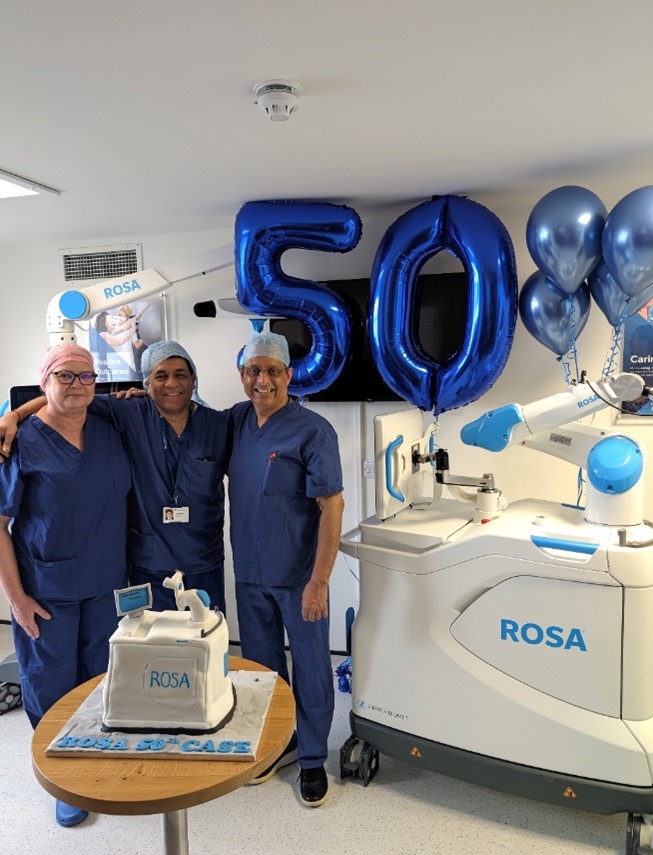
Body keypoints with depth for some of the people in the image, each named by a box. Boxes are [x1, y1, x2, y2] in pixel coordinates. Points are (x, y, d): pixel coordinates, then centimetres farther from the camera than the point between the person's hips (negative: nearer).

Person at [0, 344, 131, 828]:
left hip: (106, 585, 4)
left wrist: (129, 570, 10)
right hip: (47, 591, -4)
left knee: (103, 680, 16)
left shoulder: (110, 433, 2)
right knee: (53, 687, 10)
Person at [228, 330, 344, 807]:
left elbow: (332, 507, -17)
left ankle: (312, 758, 32)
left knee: (310, 669, 11)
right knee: (260, 664, 20)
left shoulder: (312, 431, -16)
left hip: (298, 576, -5)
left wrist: (319, 581, -21)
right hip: (249, 574, 5)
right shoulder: (236, 420, 1)